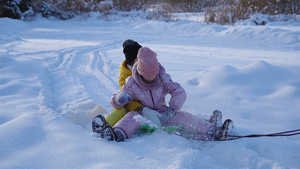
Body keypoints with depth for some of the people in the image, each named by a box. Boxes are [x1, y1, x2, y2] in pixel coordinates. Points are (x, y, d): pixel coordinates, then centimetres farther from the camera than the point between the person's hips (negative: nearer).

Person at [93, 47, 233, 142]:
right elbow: (114, 102, -6)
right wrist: (119, 99, -33)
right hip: (142, 115, -2)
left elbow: (180, 93, -12)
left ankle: (212, 131, -33)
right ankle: (118, 134, -64)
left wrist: (170, 111, -26)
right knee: (132, 117, -35)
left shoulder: (163, 78, -4)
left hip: (161, 115, 2)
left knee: (183, 116, -22)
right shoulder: (131, 84, -8)